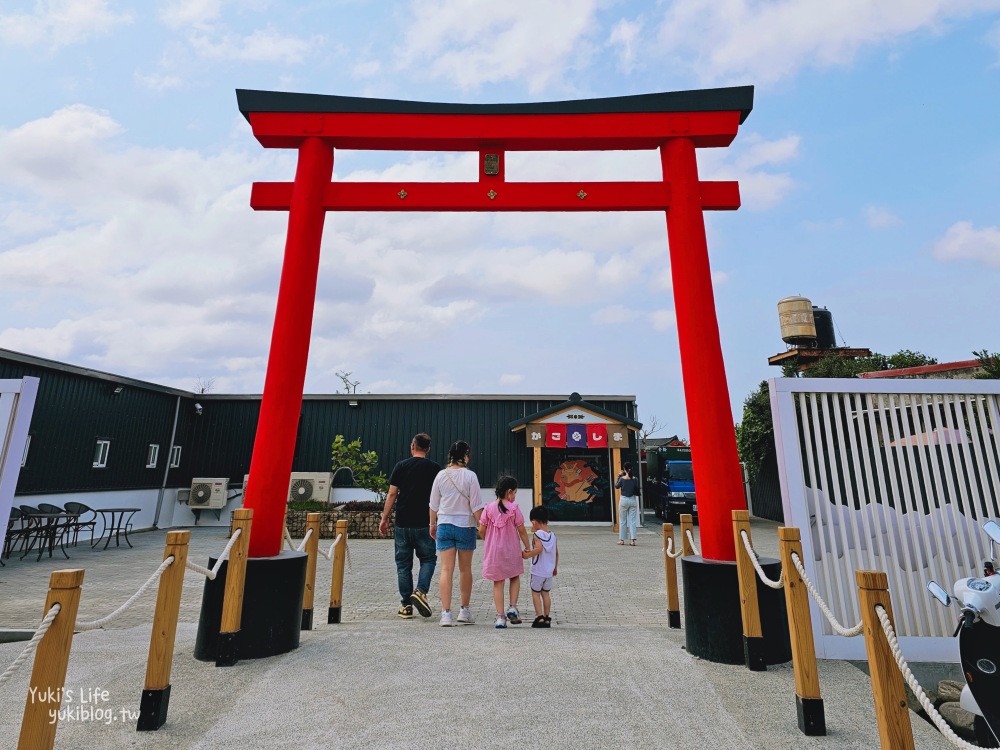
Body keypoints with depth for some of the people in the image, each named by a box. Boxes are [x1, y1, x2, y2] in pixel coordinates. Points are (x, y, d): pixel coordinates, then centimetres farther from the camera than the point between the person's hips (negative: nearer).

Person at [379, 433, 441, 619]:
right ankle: (421, 591, -8)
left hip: (402, 524, 1)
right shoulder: (435, 468, 0)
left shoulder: (401, 466, 2)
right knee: (428, 559, 13)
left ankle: (406, 605, 13)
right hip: (424, 524, -1)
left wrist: (384, 519, 6)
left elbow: (392, 494, 0)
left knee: (403, 563, 11)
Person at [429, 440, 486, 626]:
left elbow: (434, 504, 7)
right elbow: (476, 506, -9)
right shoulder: (470, 476, -10)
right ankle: (465, 611, 25)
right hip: (465, 525, -2)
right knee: (465, 569, 13)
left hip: (444, 525, 2)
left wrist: (432, 524, 19)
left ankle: (446, 613, 1)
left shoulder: (441, 475, -1)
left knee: (446, 569, 4)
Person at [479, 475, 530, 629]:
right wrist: (527, 548, 6)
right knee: (515, 577, 22)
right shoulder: (514, 509, -11)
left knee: (498, 583, 9)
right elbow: (522, 531, -6)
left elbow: (481, 531, -2)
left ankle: (500, 616, 10)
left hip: (493, 551, 2)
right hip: (512, 551, -1)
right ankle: (512, 607, 10)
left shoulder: (489, 508, -5)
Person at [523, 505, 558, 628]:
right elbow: (556, 553, 11)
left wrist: (527, 555, -17)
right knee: (546, 593, 15)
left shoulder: (537, 534, -14)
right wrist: (555, 567, 20)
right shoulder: (552, 535, 6)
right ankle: (547, 618, 17)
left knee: (535, 593, 7)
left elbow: (538, 549, -28)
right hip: (549, 571, 6)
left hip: (538, 570, -6)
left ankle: (540, 617, 1)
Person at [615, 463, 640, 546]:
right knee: (632, 521, 5)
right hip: (633, 500, 2)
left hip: (624, 500, -2)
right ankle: (632, 539, -1)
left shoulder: (622, 478, -11)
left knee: (622, 521, 9)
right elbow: (637, 490, 3)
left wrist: (619, 477, 8)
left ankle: (621, 539, 13)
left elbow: (616, 486, 4)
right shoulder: (635, 479, -4)